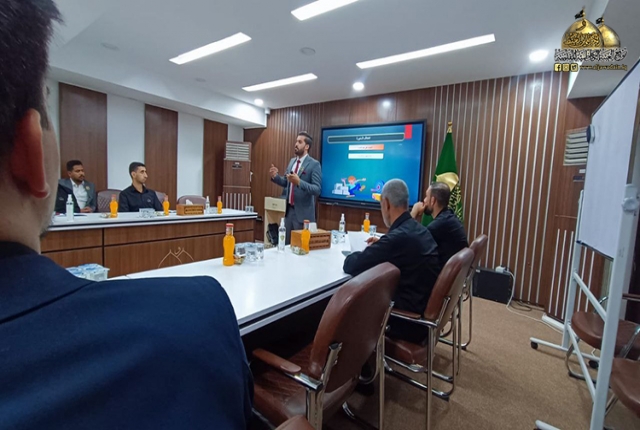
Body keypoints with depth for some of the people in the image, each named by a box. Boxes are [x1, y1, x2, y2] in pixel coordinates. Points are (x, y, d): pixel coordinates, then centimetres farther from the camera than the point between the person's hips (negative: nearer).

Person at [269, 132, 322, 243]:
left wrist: (299, 182, -33)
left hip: (303, 212, -7)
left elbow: (317, 189, -19)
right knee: (286, 243, 16)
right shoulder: (292, 161, 10)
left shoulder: (314, 164, -12)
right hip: (289, 209, 7)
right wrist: (275, 176, -2)